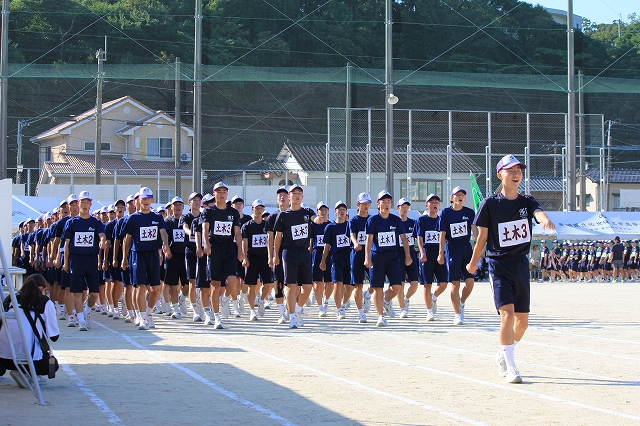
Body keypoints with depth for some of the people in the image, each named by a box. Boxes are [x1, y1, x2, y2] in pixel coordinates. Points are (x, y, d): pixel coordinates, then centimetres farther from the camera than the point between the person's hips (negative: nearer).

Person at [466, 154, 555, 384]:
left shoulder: (527, 202, 3)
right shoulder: (489, 204, -5)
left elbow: (538, 212, -20)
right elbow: (482, 236, 5)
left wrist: (545, 220, -43)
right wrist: (473, 262, 12)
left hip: (521, 264, 4)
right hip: (498, 264, -4)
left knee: (522, 320, 8)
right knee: (507, 313, -18)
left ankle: (503, 355, 33)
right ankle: (510, 367, -15)